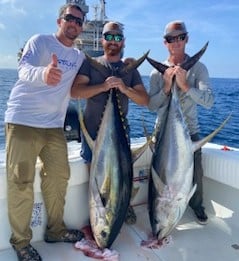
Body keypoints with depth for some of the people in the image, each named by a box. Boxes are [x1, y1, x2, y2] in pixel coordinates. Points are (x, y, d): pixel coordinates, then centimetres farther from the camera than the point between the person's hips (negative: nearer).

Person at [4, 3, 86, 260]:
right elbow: (24, 70, -20)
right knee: (21, 182, -3)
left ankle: (55, 229, 26)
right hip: (23, 121, -5)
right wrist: (43, 73, -44)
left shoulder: (79, 57, 12)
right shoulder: (39, 41, -4)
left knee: (59, 176, 9)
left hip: (54, 125, 6)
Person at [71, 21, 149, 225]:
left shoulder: (130, 69, 7)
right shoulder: (90, 64, 2)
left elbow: (145, 100, -2)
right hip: (93, 130, -1)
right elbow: (75, 91, -12)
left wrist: (124, 88, -19)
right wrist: (103, 86, -24)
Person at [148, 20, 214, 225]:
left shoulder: (198, 68, -5)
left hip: (190, 131, 0)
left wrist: (185, 86, -30)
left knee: (195, 173, 6)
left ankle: (196, 205, 34)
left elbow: (209, 101, -18)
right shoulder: (157, 71, -2)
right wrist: (166, 87, -21)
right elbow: (151, 105, -7)